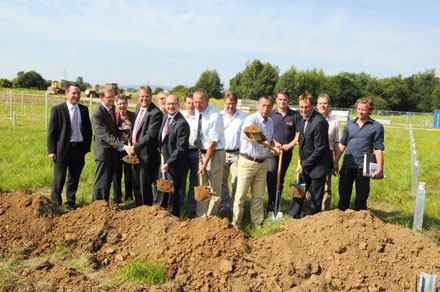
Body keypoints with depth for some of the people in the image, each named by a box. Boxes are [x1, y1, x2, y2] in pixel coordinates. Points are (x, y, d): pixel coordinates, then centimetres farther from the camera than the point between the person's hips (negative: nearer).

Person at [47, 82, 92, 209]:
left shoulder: (84, 109, 9)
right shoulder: (57, 110, -3)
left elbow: (88, 130, 14)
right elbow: (51, 132, -4)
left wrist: (87, 146, 5)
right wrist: (51, 151, -9)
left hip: (79, 149, 4)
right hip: (62, 149, -3)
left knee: (74, 178, 12)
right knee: (59, 179, 3)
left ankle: (71, 203, 26)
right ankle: (55, 203, 19)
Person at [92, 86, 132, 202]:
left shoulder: (112, 107, 6)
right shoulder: (98, 114, -22)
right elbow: (106, 135, -28)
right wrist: (123, 147, -37)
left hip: (113, 150, 8)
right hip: (103, 152, -8)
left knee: (108, 182, 17)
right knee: (101, 183, -2)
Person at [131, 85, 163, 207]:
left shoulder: (156, 113, -18)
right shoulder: (138, 107, 10)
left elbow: (151, 135, -24)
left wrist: (135, 146, -28)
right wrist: (131, 142, 15)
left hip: (146, 153, -8)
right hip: (135, 152, 9)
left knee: (144, 185, -1)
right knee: (136, 183, 18)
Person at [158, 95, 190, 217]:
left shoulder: (182, 123, -22)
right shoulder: (165, 117, 5)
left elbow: (180, 148, -24)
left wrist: (168, 163, -22)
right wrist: (160, 148, 6)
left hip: (175, 165, -8)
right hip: (165, 160, 8)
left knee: (173, 192, 6)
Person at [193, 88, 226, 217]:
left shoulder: (215, 117, -21)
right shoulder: (198, 112, 2)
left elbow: (212, 144, -19)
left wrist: (204, 164, -16)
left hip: (215, 154, -7)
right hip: (202, 152, 7)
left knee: (214, 190, 3)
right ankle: (201, 217, 23)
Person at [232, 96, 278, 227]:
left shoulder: (271, 122, 11)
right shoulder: (251, 119, -13)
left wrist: (274, 147, 3)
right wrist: (260, 141, -52)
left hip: (262, 163, 6)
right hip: (247, 162, -6)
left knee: (259, 196, 13)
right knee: (241, 195, -1)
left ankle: (257, 223, 24)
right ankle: (236, 224, 11)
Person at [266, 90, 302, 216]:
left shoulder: (295, 115, 3)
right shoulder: (270, 114, 3)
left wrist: (290, 145, -9)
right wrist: (274, 142, -9)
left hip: (287, 151, 1)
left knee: (280, 179, 9)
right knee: (271, 176, -15)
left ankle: (276, 205, 20)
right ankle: (271, 205, -5)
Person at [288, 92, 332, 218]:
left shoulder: (319, 122, -24)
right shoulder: (304, 118, 4)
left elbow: (319, 149, -22)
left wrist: (304, 165, -15)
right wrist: (301, 160, 11)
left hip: (317, 167, -8)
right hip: (305, 165, 8)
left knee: (316, 198, 6)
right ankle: (292, 217, 33)